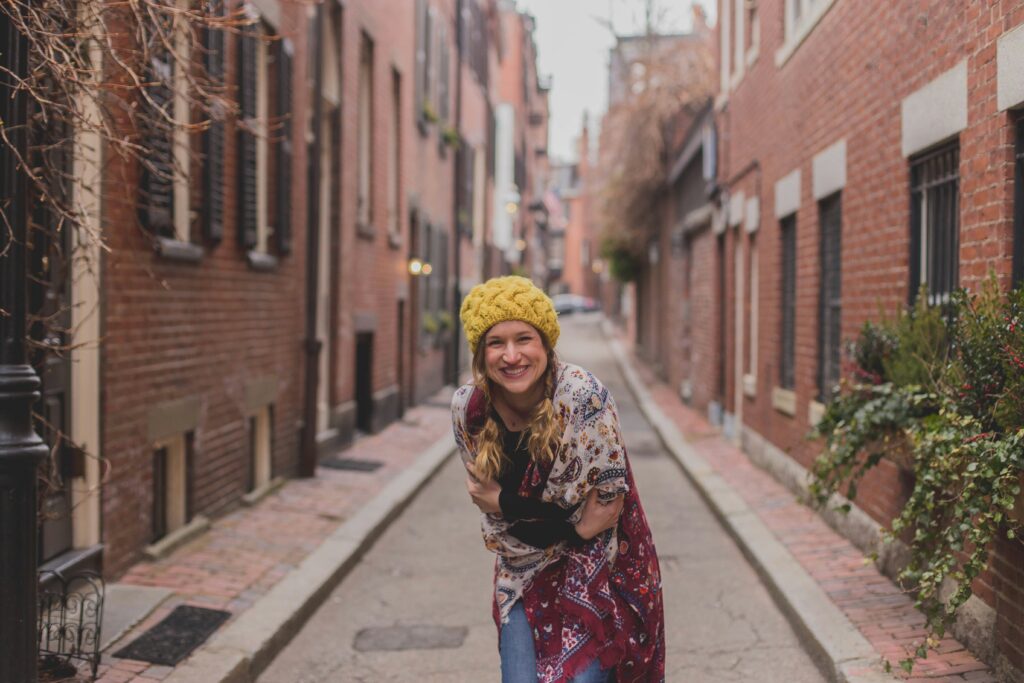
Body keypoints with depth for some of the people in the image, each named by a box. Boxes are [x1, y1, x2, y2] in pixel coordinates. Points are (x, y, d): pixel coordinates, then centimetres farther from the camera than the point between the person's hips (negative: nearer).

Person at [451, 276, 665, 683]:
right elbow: (483, 495, -4)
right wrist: (571, 525, -16)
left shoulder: (582, 394, -22)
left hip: (595, 563, -3)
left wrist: (506, 502, -17)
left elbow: (610, 498, -17)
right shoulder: (467, 408, -11)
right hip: (524, 571, 3)